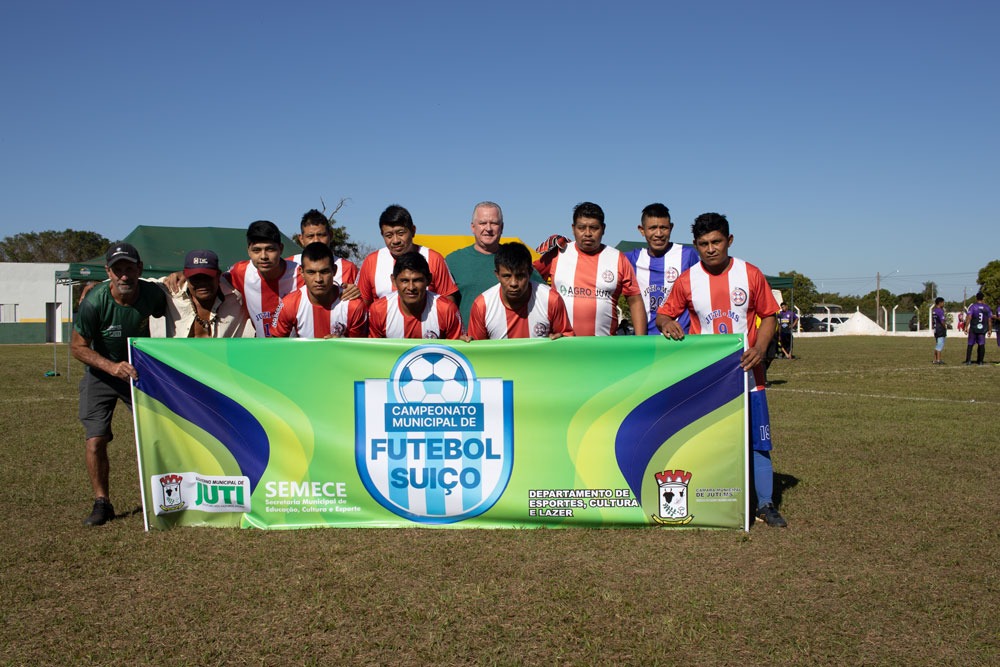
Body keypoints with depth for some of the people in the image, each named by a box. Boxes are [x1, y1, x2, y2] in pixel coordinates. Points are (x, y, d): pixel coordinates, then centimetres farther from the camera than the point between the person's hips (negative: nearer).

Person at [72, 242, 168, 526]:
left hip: (141, 371, 2)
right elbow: (78, 347, -16)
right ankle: (102, 503, 9)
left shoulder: (151, 293, -17)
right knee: (96, 441, -10)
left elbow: (167, 314, 9)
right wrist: (113, 367, -28)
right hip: (100, 375, -2)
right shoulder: (94, 302, -26)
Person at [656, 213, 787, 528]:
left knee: (757, 440, 3)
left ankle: (765, 504, 14)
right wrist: (667, 324, -18)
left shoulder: (750, 274, -1)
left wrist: (760, 348, -13)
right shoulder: (687, 280, -1)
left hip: (747, 373, 0)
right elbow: (664, 313, 6)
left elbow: (768, 316, 4)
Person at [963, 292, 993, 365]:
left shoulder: (973, 306, -6)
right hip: (983, 329, 2)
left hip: (973, 329, -2)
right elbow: (990, 320, 5)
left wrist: (966, 327, -15)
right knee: (981, 345, 7)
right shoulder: (987, 307, 4)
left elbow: (969, 317, -15)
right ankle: (980, 361, 7)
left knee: (970, 345, 5)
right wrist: (990, 330, 11)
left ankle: (968, 361, 2)